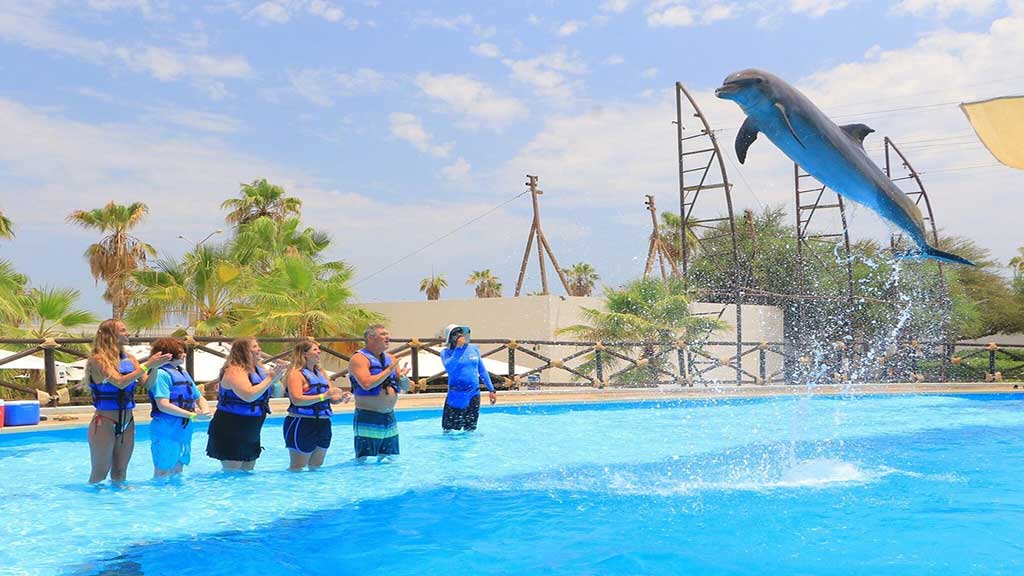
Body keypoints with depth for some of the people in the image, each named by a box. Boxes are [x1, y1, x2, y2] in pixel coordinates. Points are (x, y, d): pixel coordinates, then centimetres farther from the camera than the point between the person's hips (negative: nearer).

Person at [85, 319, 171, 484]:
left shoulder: (129, 358, 6)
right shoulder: (98, 359, -11)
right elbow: (120, 382, -23)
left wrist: (155, 366, -13)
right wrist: (147, 365, -24)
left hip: (127, 423, 6)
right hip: (105, 423, -6)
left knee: (120, 472, 13)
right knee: (100, 473, 3)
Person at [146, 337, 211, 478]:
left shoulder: (184, 373, 14)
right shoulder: (161, 373, -11)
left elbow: (199, 397, 21)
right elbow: (163, 405, -20)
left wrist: (205, 410, -2)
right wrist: (193, 415, -21)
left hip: (184, 431, 8)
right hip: (166, 431, -8)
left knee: (176, 474, 15)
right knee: (162, 474, -1)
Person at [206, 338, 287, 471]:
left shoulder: (259, 369, 6)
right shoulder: (235, 371, -18)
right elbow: (248, 395, -32)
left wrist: (276, 379, -4)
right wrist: (270, 378, -23)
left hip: (251, 434, 8)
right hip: (230, 433, -8)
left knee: (247, 472, 16)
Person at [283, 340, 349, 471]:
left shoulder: (321, 373, 15)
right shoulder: (296, 374, -8)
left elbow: (331, 398, 14)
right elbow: (297, 400, -21)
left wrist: (341, 398, -8)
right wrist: (323, 396, -27)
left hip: (324, 424, 8)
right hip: (302, 425, -7)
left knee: (316, 466, 15)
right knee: (297, 468, -1)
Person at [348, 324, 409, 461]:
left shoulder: (390, 358, 13)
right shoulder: (359, 359, -9)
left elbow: (406, 386, 15)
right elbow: (366, 384, -25)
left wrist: (402, 378, -9)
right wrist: (388, 370, -17)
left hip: (390, 417, 7)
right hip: (367, 418, -7)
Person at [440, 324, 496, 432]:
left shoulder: (474, 349, 8)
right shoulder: (445, 352, -1)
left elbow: (482, 371, 15)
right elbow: (450, 368, -21)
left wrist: (491, 390, 12)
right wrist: (458, 348, -18)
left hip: (474, 395, 3)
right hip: (456, 396, -3)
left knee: (470, 430, 9)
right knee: (448, 430, -3)